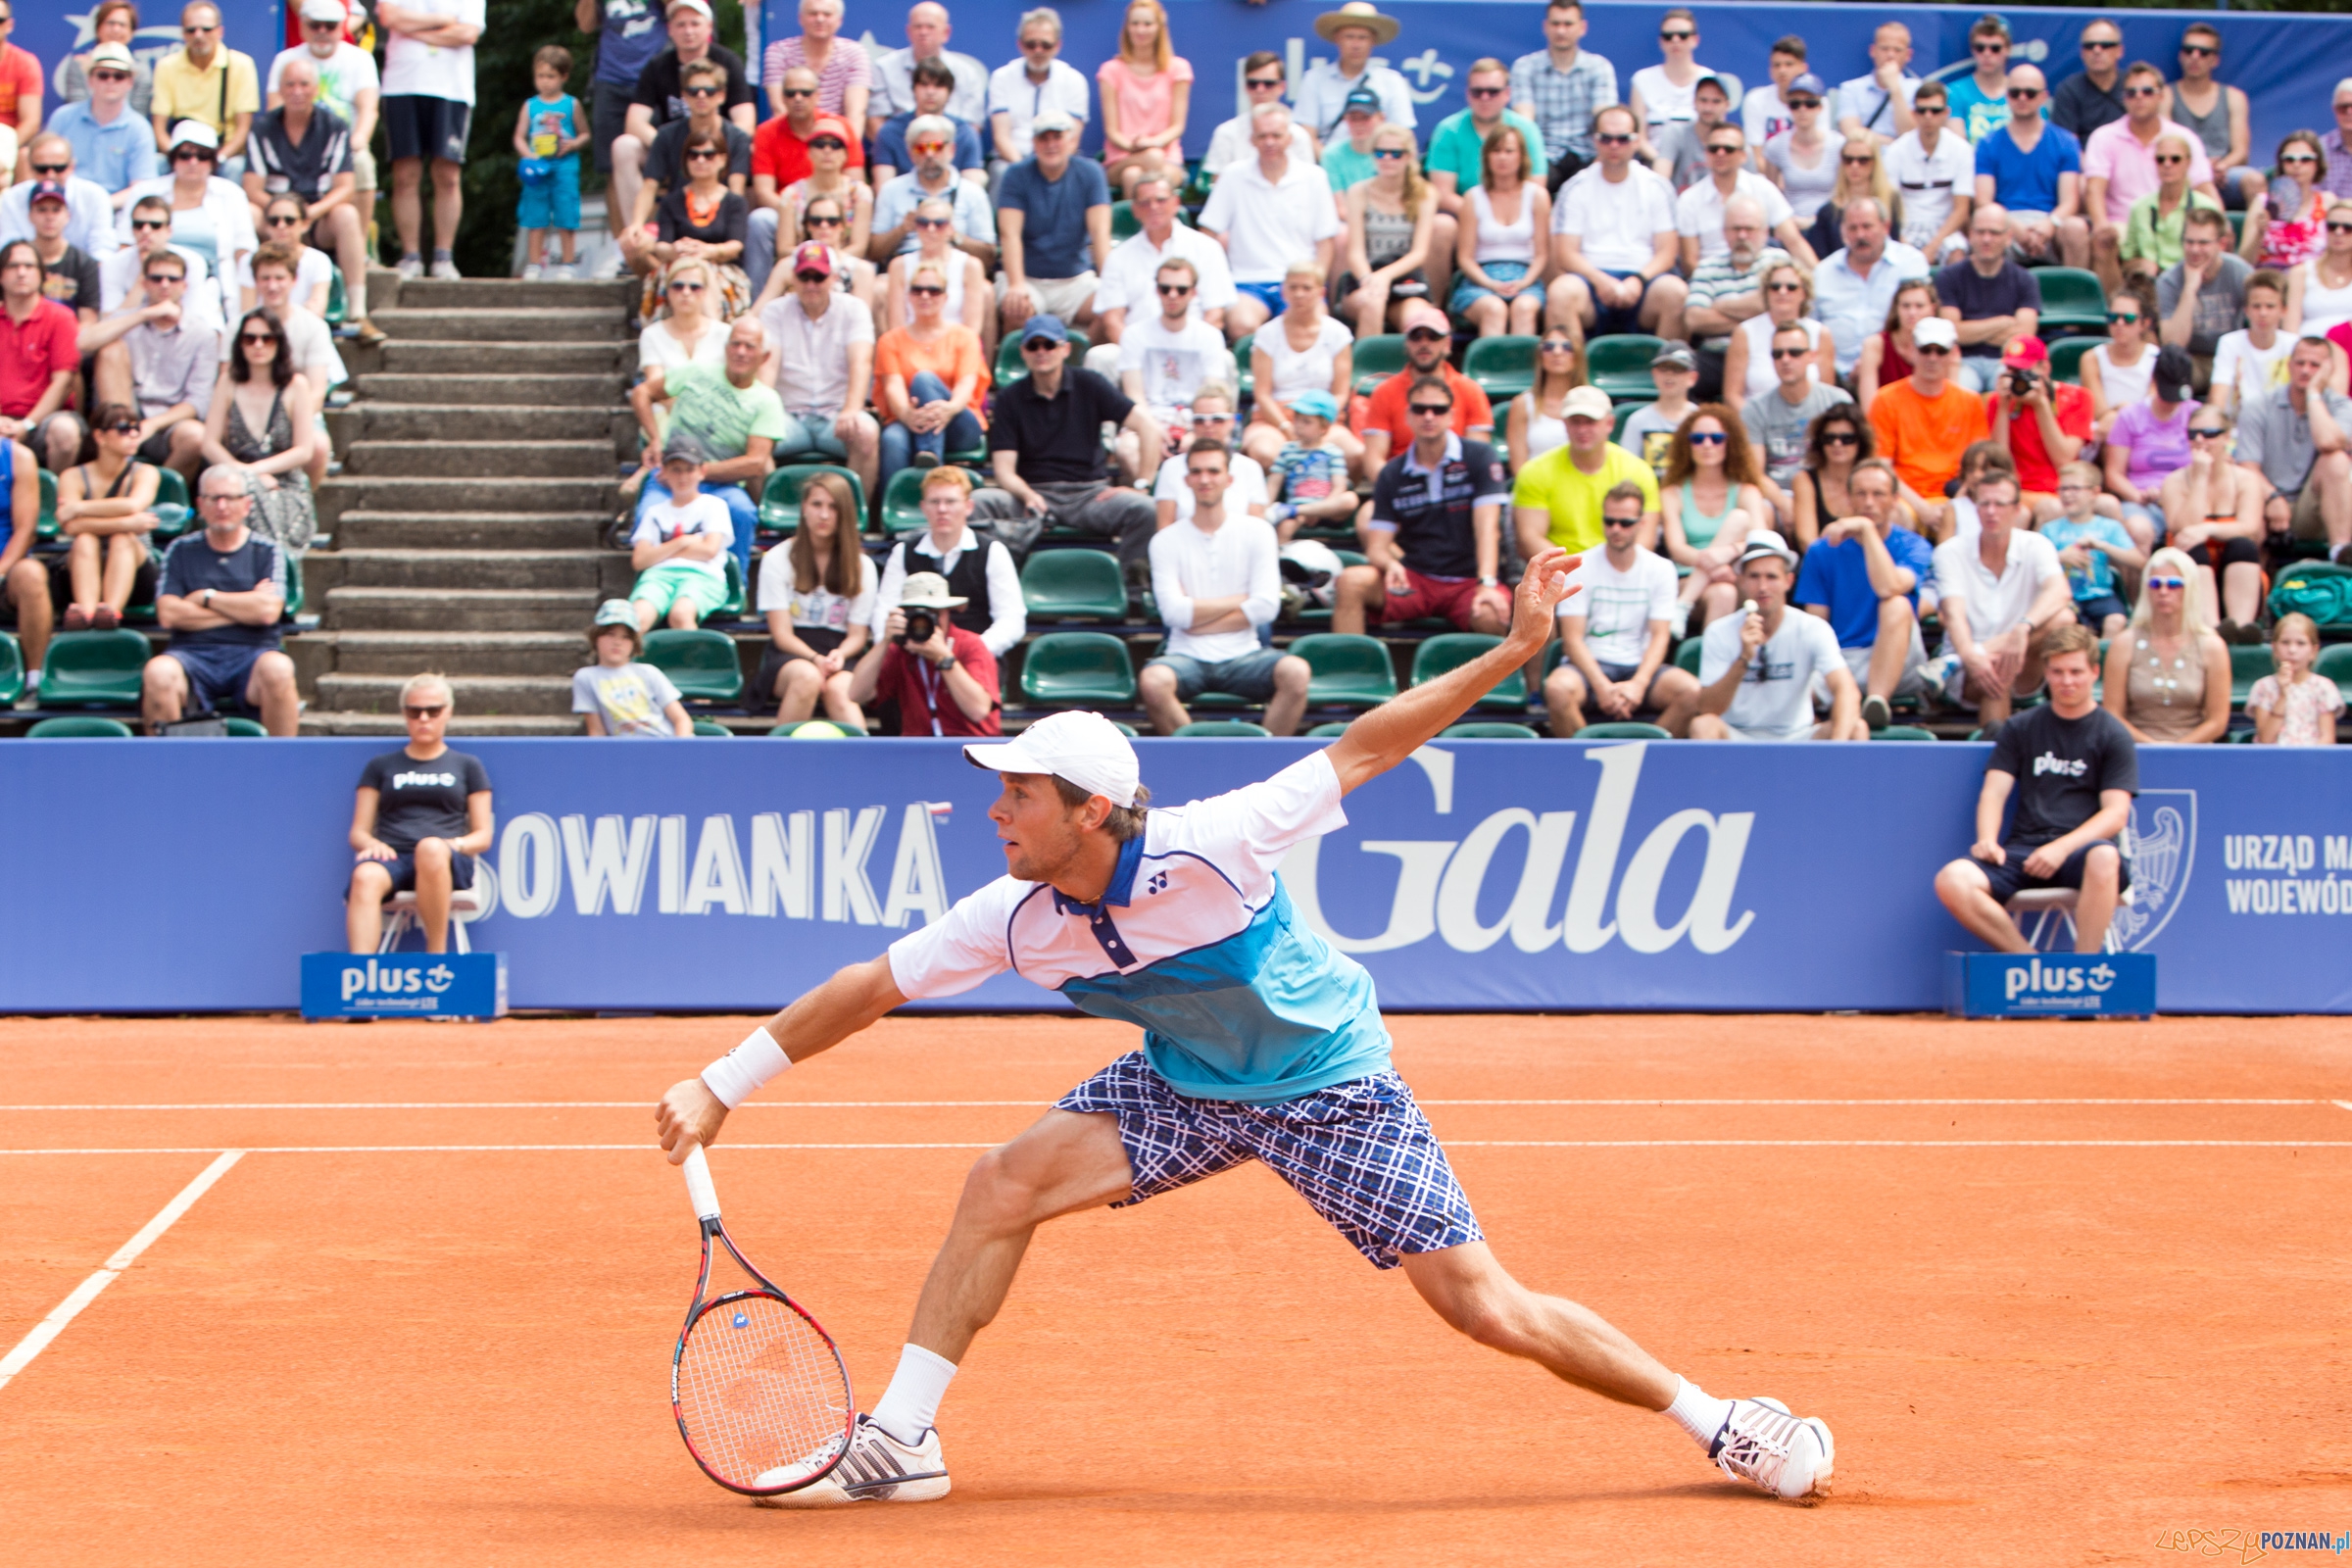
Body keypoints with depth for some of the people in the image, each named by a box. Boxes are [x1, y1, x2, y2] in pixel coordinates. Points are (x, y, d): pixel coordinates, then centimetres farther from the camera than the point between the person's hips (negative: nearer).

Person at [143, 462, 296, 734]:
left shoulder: (267, 552, 11)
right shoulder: (181, 550, 13)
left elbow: (268, 611, -6)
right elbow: (168, 615, -1)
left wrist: (206, 598, 0)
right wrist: (243, 608, -1)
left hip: (251, 654, -1)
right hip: (193, 654, 1)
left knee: (278, 669, -35)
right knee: (158, 672, -33)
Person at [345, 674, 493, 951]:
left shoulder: (467, 766, 22)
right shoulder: (381, 766, 25)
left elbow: (483, 836, 16)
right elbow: (358, 832, 19)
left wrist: (455, 844, -7)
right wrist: (372, 843, -6)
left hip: (450, 864, -1)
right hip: (392, 857, 1)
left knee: (431, 848, -40)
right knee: (365, 876, -37)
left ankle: (437, 957, -36)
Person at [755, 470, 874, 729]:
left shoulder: (862, 566, 11)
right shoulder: (778, 559, 6)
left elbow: (858, 635, 7)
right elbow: (781, 633, -2)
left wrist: (838, 655, -17)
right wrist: (815, 658, -21)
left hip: (842, 657, 1)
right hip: (789, 654, -1)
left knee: (838, 690, -35)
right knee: (808, 677, -38)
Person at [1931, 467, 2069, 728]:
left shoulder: (2035, 546, -2)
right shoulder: (1951, 552, -4)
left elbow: (2060, 593, -23)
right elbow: (1953, 614, -20)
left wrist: (2022, 629, -44)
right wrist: (1969, 655, -43)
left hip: (2022, 675, 2)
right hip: (1963, 673, -2)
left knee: (2063, 619, -27)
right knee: (1997, 670, -39)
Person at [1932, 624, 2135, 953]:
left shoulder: (2113, 735, 8)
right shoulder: (2021, 728, 18)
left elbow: (2116, 814, -1)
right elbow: (1994, 792, 10)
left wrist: (2063, 847, -18)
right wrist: (1987, 840, -12)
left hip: (2079, 849, -3)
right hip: (2023, 849, 3)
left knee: (2103, 859, -40)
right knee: (1952, 881, -27)